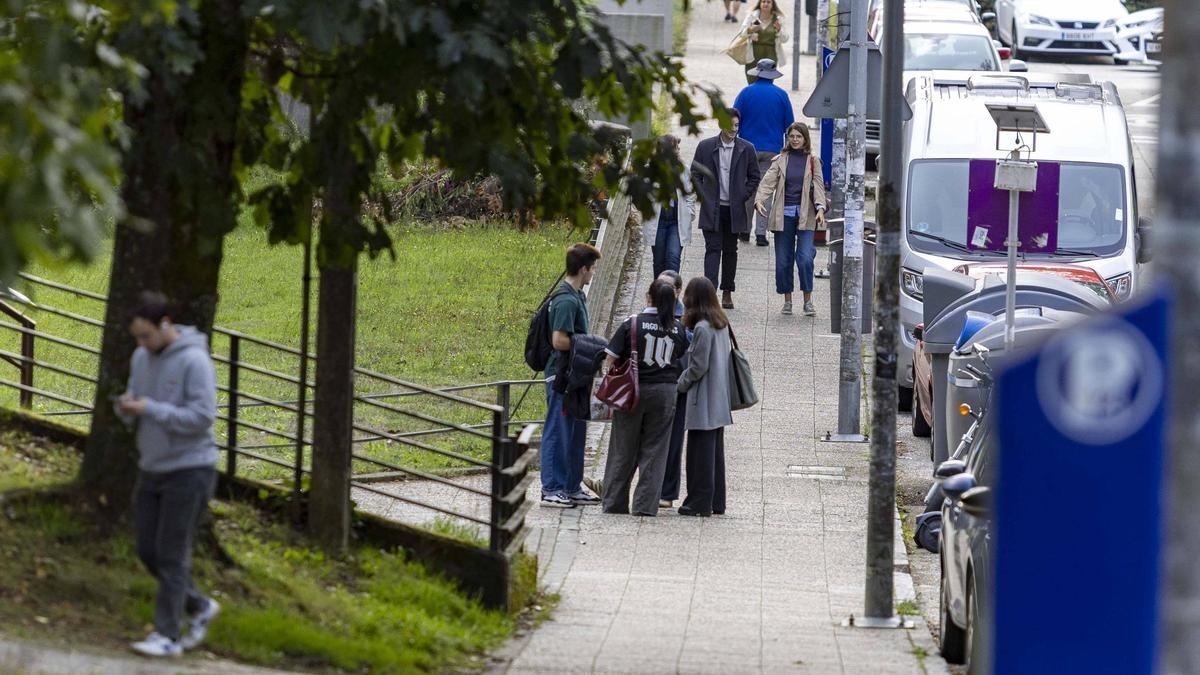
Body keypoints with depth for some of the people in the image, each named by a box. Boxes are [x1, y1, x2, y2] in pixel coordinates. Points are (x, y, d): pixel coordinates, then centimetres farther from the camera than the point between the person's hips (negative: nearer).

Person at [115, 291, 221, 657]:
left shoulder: (194, 360, -17)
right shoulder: (141, 358, 6)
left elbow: (202, 418, -22)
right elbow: (137, 412, 14)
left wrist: (150, 408, -24)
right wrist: (126, 407, -11)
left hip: (189, 470, -8)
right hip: (152, 469, 8)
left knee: (172, 556, -6)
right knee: (148, 551, 9)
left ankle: (167, 636, 0)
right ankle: (199, 607, 26)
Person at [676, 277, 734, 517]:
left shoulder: (702, 328, -17)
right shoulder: (722, 324, 8)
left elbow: (698, 366, -17)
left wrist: (681, 384, -2)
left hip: (703, 401, -8)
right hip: (719, 402, 8)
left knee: (701, 451, -3)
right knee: (715, 450, 14)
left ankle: (699, 502, -1)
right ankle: (716, 501, 18)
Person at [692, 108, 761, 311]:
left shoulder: (746, 149, 1)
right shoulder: (705, 147, -1)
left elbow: (754, 177, 9)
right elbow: (695, 175, 6)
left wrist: (743, 198, 0)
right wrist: (704, 198, -4)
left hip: (734, 210, 1)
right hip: (712, 209, -1)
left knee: (730, 251, 10)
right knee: (713, 249, -10)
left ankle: (727, 293, 19)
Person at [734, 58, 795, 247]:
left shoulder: (746, 93, -3)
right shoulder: (781, 95, 0)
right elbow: (790, 125, 5)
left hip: (749, 147, 0)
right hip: (773, 150, 0)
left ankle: (744, 230, 13)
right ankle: (761, 233, -3)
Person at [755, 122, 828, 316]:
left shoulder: (813, 161, 7)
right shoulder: (780, 160, 8)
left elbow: (818, 186, 0)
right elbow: (768, 182, -3)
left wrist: (820, 208, -17)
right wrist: (759, 200, -21)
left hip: (805, 215, -2)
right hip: (783, 215, 2)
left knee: (805, 258, -14)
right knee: (783, 260, 3)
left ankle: (808, 301, -3)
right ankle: (787, 300, 17)